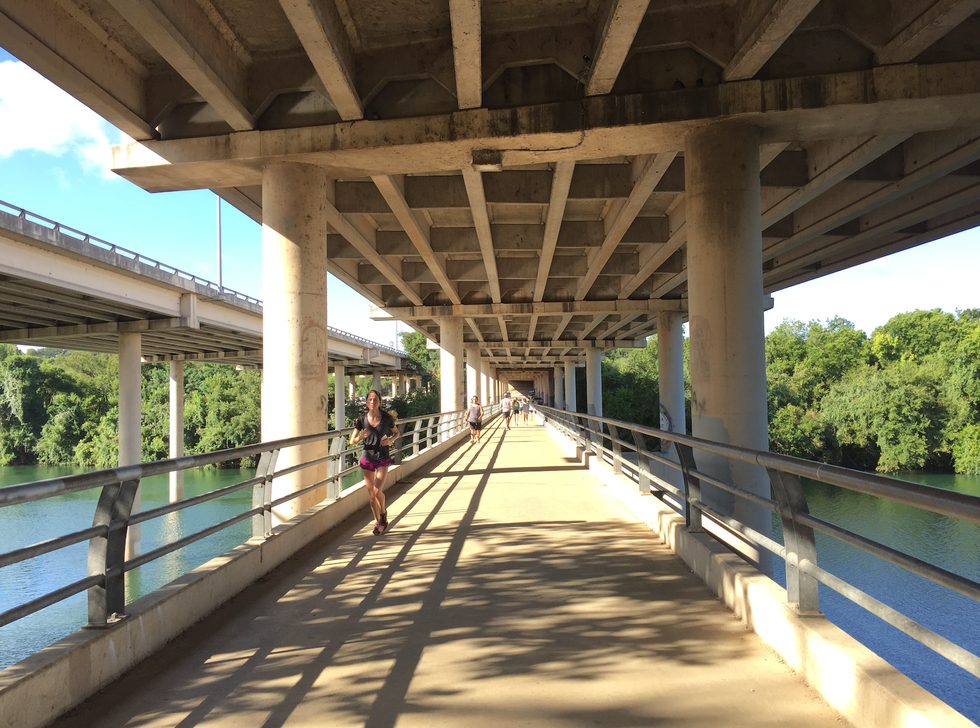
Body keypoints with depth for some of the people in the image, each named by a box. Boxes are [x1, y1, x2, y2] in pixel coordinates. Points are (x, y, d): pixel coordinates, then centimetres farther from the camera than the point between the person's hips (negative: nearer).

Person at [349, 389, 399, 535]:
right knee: (371, 495, 8)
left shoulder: (386, 418, -7)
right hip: (367, 458, 2)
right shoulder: (362, 418, -3)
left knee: (377, 491, -16)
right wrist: (361, 437, -21)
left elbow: (396, 433, 11)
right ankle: (378, 521, 29)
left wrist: (390, 441, -10)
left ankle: (383, 512, 15)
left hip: (383, 459, -2)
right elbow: (352, 441, 0)